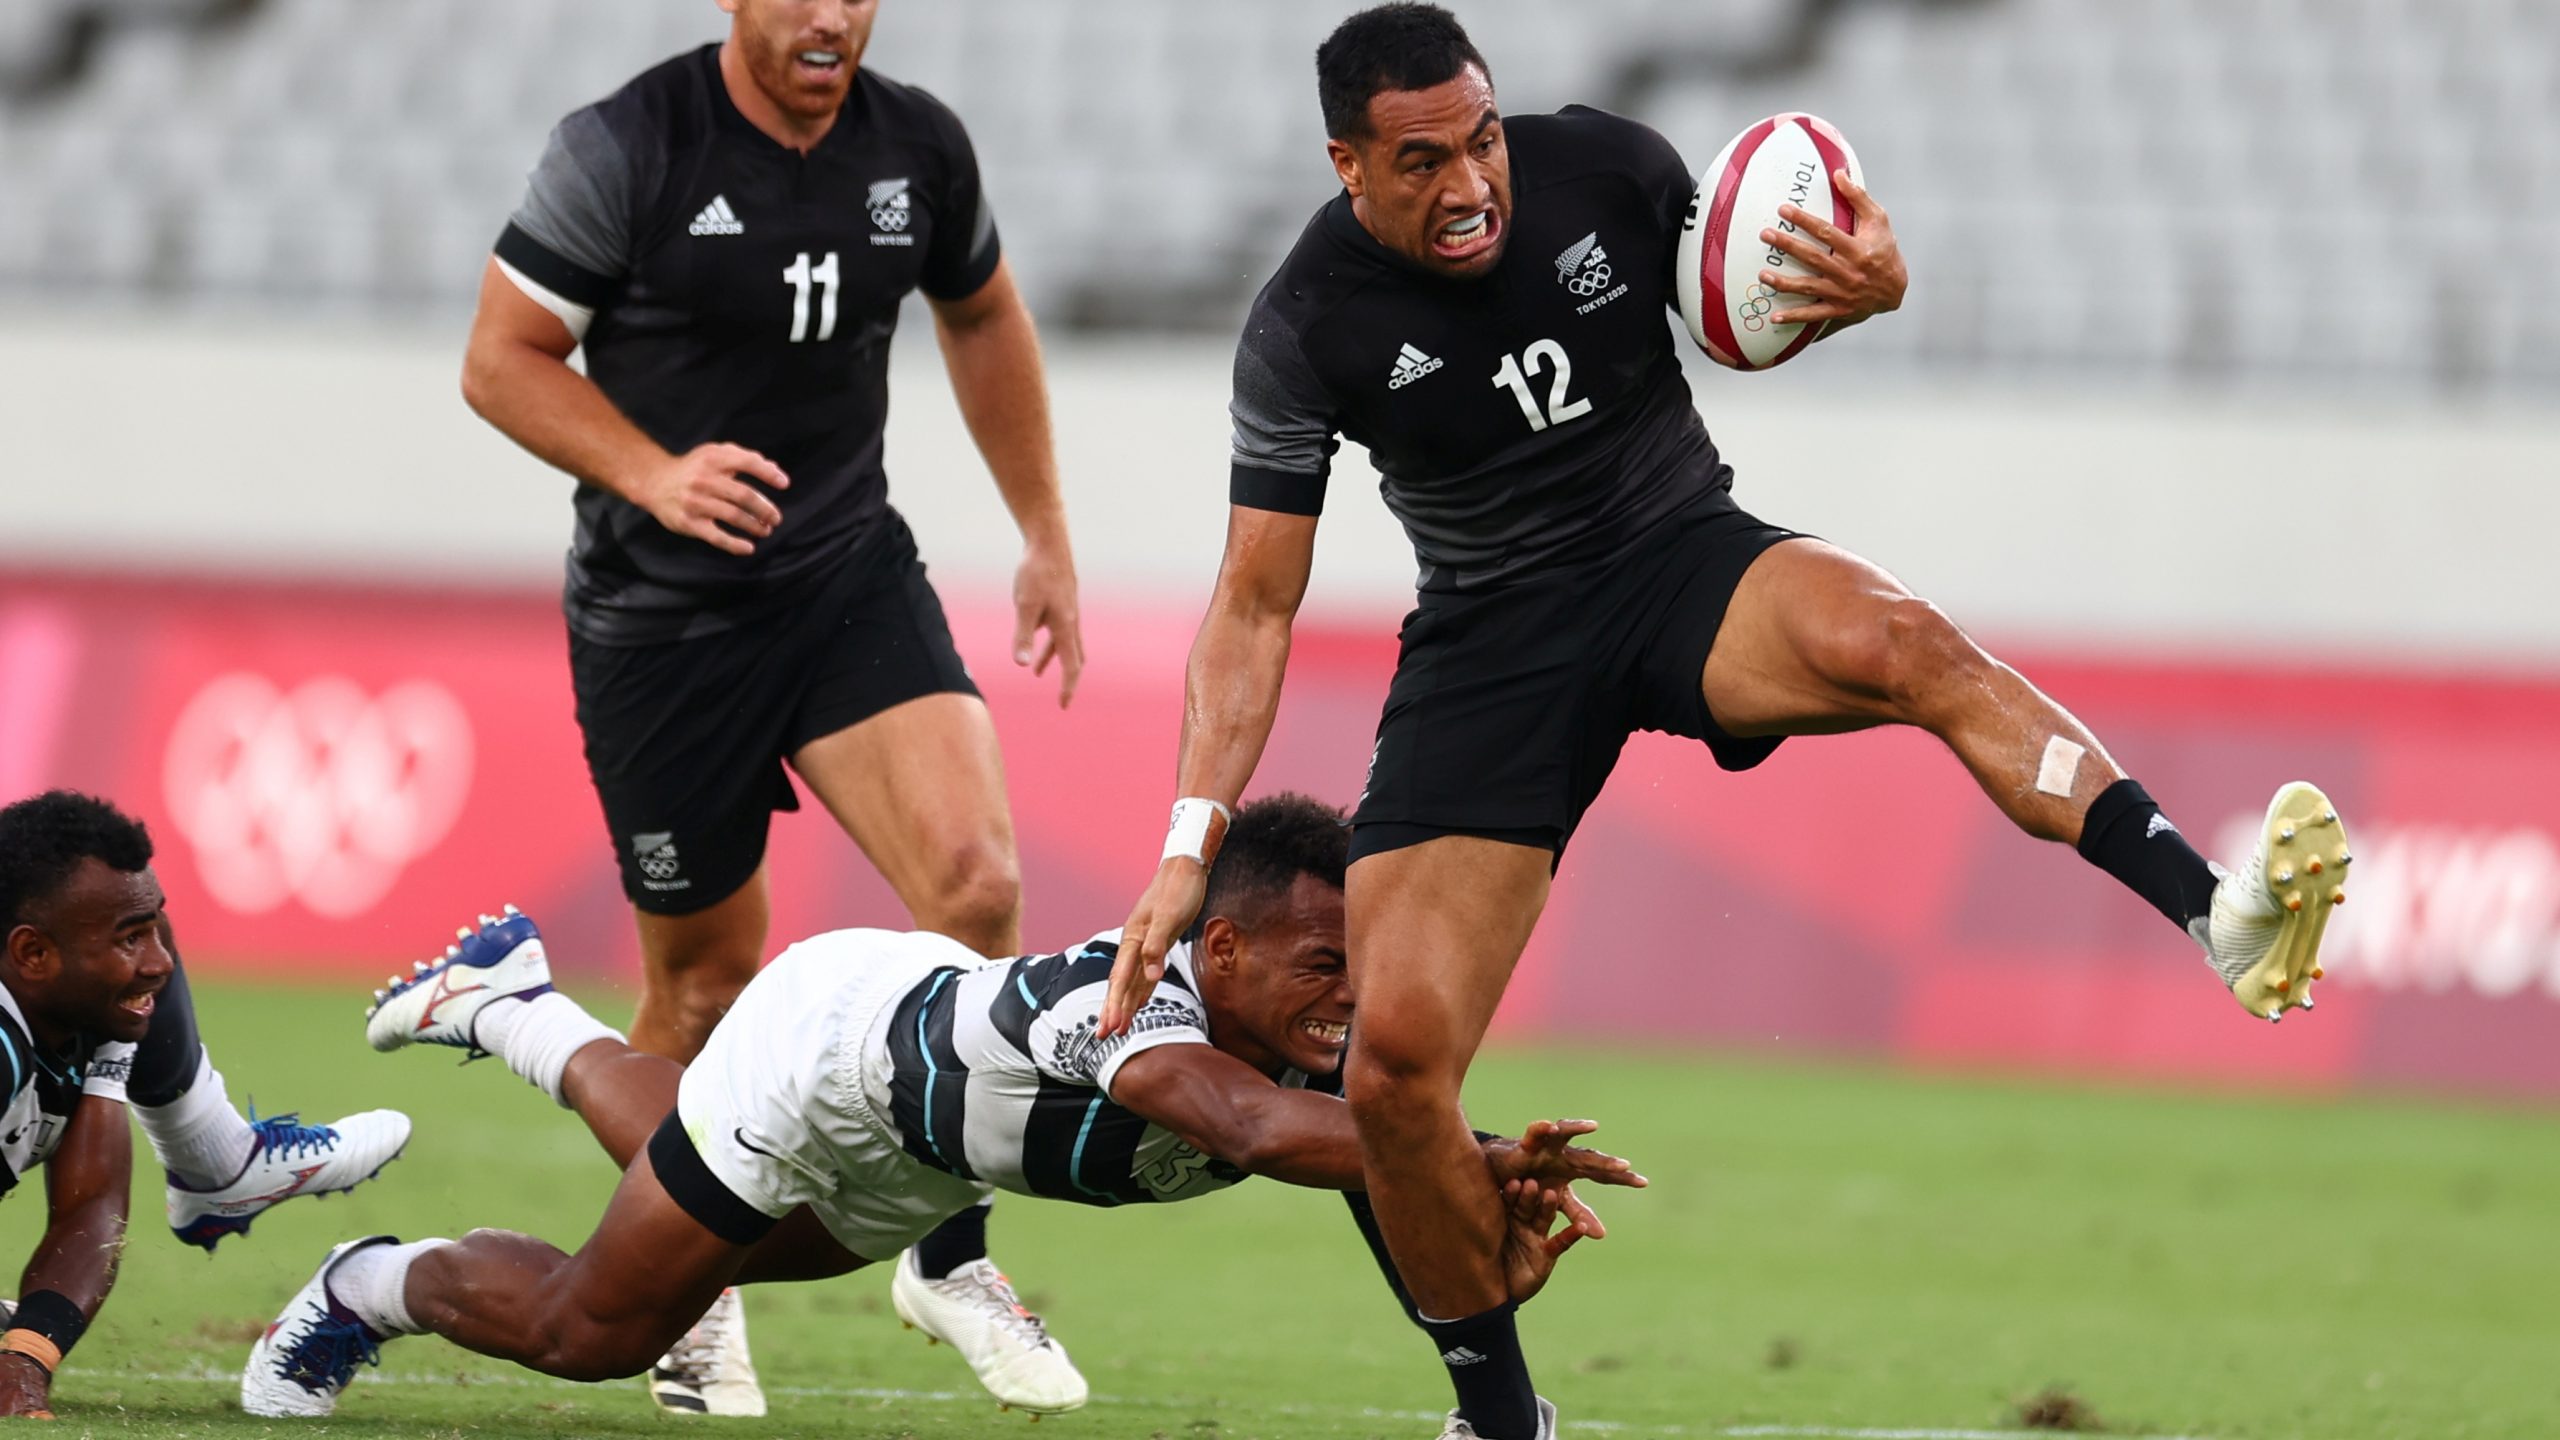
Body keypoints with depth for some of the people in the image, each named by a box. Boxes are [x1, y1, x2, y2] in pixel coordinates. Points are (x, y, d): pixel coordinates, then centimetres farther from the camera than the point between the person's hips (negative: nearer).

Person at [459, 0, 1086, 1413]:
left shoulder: (920, 147, 0)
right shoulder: (624, 150, -13)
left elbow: (982, 321, 19)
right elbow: (501, 359, -8)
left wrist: (1046, 542, 21)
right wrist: (654, 476, -23)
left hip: (854, 576, 3)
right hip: (658, 612, -3)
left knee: (978, 884, -18)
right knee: (706, 975, 4)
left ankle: (948, 1255, -1)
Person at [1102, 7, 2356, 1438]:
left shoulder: (1605, 167, -9)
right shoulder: (1309, 328, -13)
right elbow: (1255, 605, -7)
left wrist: (1869, 286, -16)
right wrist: (1193, 843, -16)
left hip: (1682, 554, 0)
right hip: (1487, 645, 0)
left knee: (1895, 641, -36)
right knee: (1396, 1061, -14)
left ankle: (2219, 914, -53)